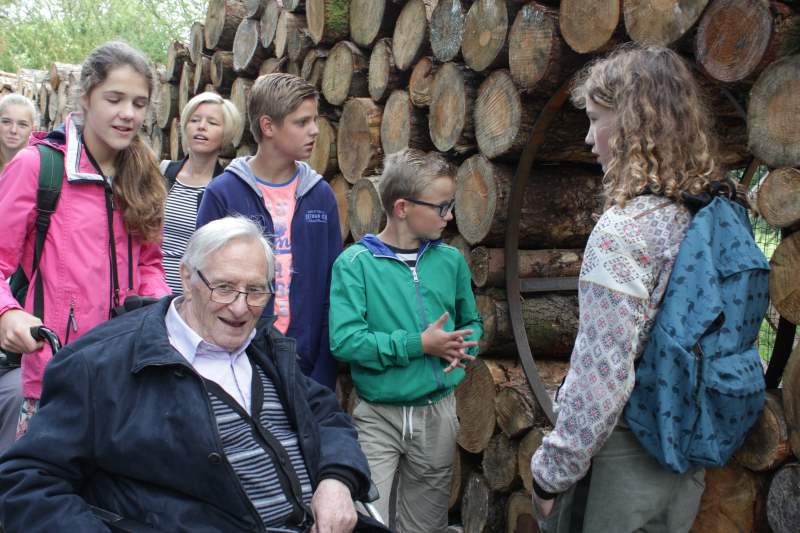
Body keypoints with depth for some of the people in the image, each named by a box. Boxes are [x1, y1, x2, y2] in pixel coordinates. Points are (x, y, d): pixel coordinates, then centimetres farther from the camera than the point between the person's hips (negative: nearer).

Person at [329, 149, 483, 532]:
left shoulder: (451, 261, 4)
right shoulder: (355, 263, -10)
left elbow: (472, 323, 15)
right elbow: (344, 340, -19)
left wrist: (462, 348, -7)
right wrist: (419, 345, -19)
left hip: (437, 413, 4)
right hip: (377, 416, -4)